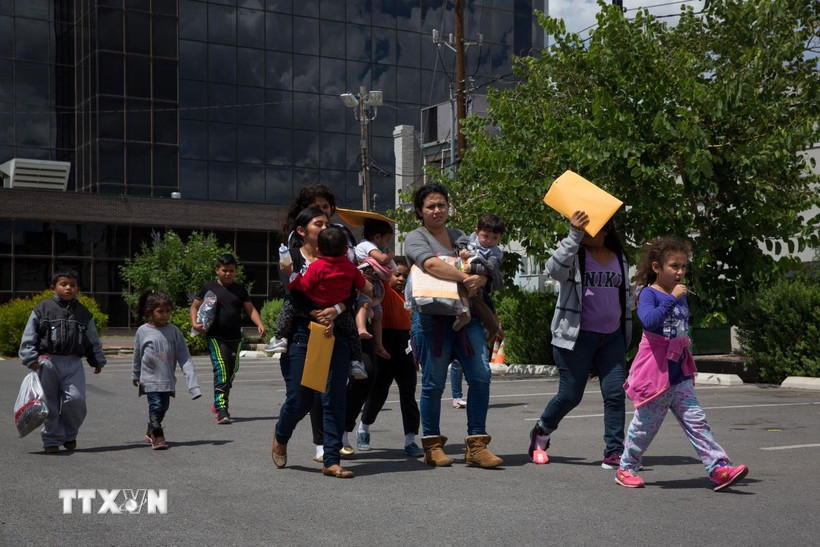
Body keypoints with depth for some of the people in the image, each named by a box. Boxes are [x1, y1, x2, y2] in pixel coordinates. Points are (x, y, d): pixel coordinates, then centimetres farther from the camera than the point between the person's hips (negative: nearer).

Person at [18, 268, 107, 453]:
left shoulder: (83, 313, 11)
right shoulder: (42, 309, 3)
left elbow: (93, 339, 19)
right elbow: (29, 336, 1)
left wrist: (98, 361, 18)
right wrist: (31, 359, -8)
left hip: (73, 363, 1)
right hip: (48, 362, -1)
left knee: (76, 399, -11)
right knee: (49, 403, 2)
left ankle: (69, 434, 11)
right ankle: (52, 439, 16)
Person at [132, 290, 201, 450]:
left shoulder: (173, 331, -3)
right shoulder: (143, 331, -4)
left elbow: (184, 356, -5)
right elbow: (137, 355, 10)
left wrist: (192, 381, -14)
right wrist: (135, 375, 20)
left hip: (167, 378, 2)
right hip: (150, 377, -2)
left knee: (164, 407, 9)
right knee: (155, 404, -14)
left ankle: (151, 431, 33)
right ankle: (157, 435, -1)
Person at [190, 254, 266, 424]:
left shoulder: (240, 289, 11)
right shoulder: (209, 287, 4)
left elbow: (250, 309, 9)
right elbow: (195, 306, 9)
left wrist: (260, 324, -7)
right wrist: (194, 323, -9)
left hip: (235, 338, 4)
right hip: (215, 337, -4)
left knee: (231, 372, 12)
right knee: (221, 369, -18)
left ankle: (218, 404, 32)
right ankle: (221, 410, -21)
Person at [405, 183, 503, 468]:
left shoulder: (460, 236, 20)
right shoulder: (416, 238, 2)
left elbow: (482, 269, 12)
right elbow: (431, 264, -18)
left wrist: (479, 279, -12)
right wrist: (464, 278, -26)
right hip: (432, 318, -5)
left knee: (480, 376, -5)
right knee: (434, 383, -1)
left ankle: (476, 446, 0)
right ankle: (432, 445, 13)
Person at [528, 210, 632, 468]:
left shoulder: (619, 259, 12)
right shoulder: (574, 253, -3)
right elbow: (555, 269, -26)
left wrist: (626, 336, 21)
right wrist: (574, 234, -33)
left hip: (612, 337, 4)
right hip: (576, 336, -4)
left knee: (616, 393, -4)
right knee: (570, 394, 1)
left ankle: (614, 453, 1)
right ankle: (541, 433, 26)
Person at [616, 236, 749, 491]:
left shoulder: (681, 297, 11)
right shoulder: (649, 294, -12)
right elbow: (650, 321, -33)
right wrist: (672, 298, -33)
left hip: (679, 374, 6)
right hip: (655, 372, -6)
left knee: (696, 421, 0)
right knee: (645, 424, 6)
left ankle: (718, 469, -4)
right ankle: (626, 468, 23)